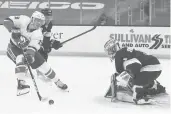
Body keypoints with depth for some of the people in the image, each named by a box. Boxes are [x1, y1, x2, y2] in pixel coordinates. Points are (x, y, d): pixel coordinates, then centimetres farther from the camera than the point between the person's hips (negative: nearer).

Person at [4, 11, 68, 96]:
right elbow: (7, 21, -26)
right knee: (20, 59, -36)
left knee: (43, 66, 0)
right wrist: (13, 30, -41)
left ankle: (58, 82, 20)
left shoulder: (38, 34, -21)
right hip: (14, 47, -2)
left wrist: (30, 54, -52)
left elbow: (32, 47, -31)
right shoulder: (23, 20, -24)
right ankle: (21, 84, -37)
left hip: (27, 49, 2)